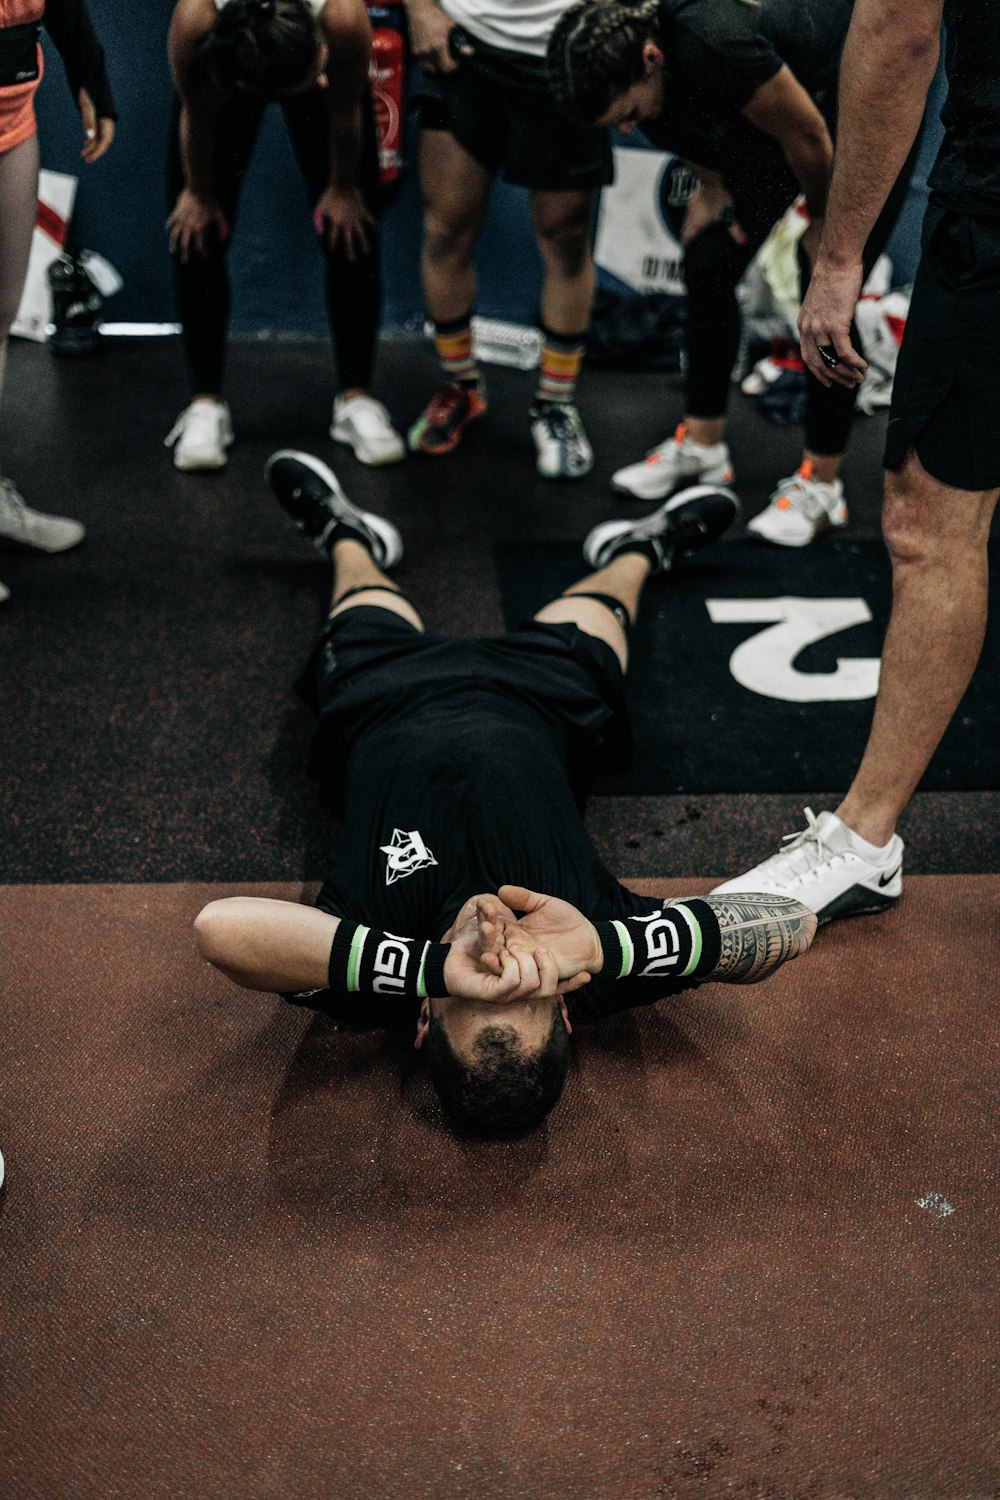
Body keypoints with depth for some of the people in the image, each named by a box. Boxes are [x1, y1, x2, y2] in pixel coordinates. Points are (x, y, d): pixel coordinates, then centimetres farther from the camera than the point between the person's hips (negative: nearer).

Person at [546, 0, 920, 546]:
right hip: (771, 115, 8)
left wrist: (821, 221, -11)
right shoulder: (628, 74, -15)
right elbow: (711, 169, 4)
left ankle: (821, 485, -3)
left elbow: (808, 138, -25)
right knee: (708, 262, 0)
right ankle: (702, 446, 14)